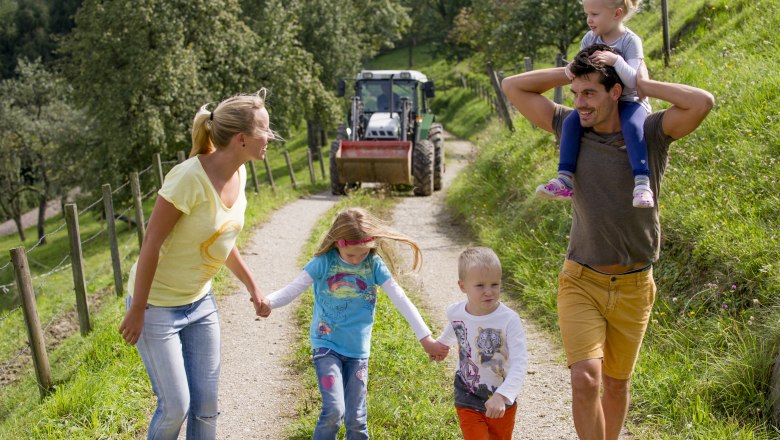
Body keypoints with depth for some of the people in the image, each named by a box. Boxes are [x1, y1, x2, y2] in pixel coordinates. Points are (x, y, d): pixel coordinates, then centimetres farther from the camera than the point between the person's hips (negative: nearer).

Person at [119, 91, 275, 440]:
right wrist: (137, 311, -17)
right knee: (176, 407, -2)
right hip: (158, 305, -7)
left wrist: (252, 286, 15)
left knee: (206, 406, 9)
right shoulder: (190, 178, -27)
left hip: (200, 303, 7)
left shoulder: (238, 173, -3)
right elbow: (150, 245, -22)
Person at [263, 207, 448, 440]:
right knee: (334, 409, -17)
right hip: (326, 346, -2)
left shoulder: (375, 265, -5)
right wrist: (268, 303, -36)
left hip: (358, 351, 2)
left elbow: (401, 299, -7)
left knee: (356, 419, 5)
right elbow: (293, 289, -14)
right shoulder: (324, 262, -10)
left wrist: (426, 339, -11)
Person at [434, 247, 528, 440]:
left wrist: (502, 396, -44)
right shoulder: (455, 313, -12)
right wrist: (441, 343, 36)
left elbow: (520, 363, -29)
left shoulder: (509, 320, -24)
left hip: (502, 403, -1)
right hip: (468, 402, 1)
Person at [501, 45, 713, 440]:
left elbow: (703, 102, -25)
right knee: (585, 379, -16)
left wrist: (645, 85, -13)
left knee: (617, 383, 14)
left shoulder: (651, 134, -7)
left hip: (632, 287, 0)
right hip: (580, 281, 0)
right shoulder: (571, 128, 1)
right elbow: (512, 86, 5)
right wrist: (570, 73, -3)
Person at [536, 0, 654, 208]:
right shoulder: (590, 38, 2)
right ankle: (565, 180, -19)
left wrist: (615, 60, -37)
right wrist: (571, 68, -19)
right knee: (571, 122, -19)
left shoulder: (631, 41, -14)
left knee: (632, 126, -36)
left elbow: (632, 81, -22)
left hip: (629, 100, -5)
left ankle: (642, 184, -39)